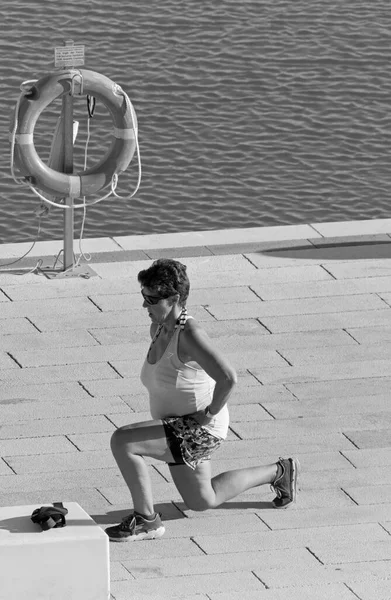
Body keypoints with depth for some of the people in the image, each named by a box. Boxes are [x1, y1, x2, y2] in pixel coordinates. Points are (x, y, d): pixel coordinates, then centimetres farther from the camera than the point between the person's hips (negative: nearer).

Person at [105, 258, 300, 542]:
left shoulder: (189, 334, -27)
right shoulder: (159, 328, 0)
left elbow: (228, 378, -35)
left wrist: (210, 413, -24)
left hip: (199, 430, -10)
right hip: (178, 425, 10)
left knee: (122, 441, -25)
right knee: (202, 501, 26)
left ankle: (146, 519, -9)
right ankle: (279, 472, 38)